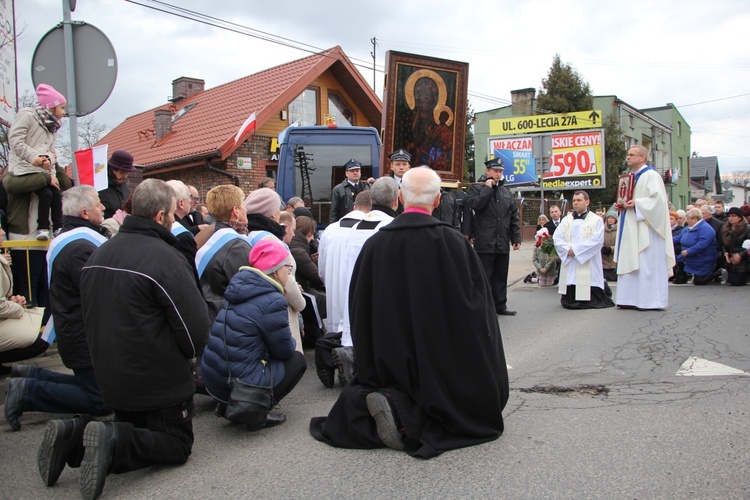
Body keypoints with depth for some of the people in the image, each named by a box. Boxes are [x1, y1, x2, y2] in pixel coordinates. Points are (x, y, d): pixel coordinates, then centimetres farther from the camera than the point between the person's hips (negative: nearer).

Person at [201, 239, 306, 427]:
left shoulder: (240, 286, 7)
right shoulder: (272, 301, -17)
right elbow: (284, 350, -7)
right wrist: (293, 342, 14)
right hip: (239, 383, -8)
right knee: (298, 360, 11)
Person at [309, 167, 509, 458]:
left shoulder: (374, 243, -6)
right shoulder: (453, 242, -15)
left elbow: (359, 310, 1)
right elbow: (478, 301, -7)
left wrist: (372, 367, 15)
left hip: (391, 364, 4)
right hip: (442, 362, -3)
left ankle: (394, 402, -8)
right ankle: (409, 415, -11)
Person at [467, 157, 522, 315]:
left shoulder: (506, 192, 17)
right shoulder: (477, 188, 1)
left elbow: (514, 217, 16)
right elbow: (475, 203, -20)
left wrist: (516, 238, 10)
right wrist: (488, 188, -12)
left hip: (503, 243, 6)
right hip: (485, 242, -6)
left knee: (501, 276, 12)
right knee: (484, 277, -2)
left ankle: (500, 305, 22)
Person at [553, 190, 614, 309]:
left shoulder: (596, 220, 2)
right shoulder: (566, 220, 15)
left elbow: (596, 241, -11)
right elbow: (557, 238, 5)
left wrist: (575, 250, -15)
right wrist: (568, 249, -12)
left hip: (587, 266, -4)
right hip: (569, 264, 4)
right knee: (568, 303, 7)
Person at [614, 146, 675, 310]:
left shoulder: (651, 175, -6)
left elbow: (658, 199, -16)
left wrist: (636, 204, -21)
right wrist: (622, 205, 7)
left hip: (646, 228, -9)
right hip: (631, 228, 9)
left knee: (647, 264, -7)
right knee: (630, 263, 6)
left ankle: (650, 300, -2)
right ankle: (632, 298, 10)